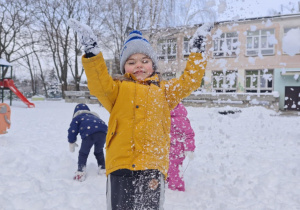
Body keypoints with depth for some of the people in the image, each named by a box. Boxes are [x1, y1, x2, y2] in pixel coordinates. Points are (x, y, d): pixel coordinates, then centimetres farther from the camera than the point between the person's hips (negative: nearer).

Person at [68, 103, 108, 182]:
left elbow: (72, 130, 19)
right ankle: (103, 169, 32)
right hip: (103, 132, 5)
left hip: (89, 133, -4)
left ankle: (81, 172, 11)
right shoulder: (94, 116, 40)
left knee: (83, 153, 16)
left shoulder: (77, 117, 26)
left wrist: (71, 143, 31)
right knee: (99, 152, 29)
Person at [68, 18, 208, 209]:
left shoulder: (163, 90, 19)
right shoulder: (118, 88, 12)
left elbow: (189, 82, 13)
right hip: (121, 165, -1)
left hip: (152, 166, 1)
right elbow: (99, 85, -7)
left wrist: (199, 53, 11)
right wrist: (92, 52, -17)